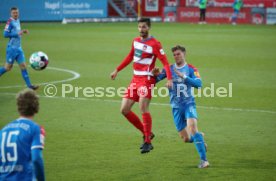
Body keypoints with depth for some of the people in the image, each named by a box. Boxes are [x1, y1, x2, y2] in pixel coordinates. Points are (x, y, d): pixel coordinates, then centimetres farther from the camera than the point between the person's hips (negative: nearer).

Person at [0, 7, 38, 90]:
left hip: (19, 48, 7)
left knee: (23, 66, 3)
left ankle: (29, 85, 2)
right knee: (8, 67, 0)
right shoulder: (10, 22, -14)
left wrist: (22, 31, 6)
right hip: (12, 48, -7)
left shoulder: (17, 20, 9)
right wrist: (17, 33, -20)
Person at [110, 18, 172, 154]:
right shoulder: (135, 41, 13)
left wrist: (169, 79, -29)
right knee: (124, 110, 3)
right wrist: (117, 70, 29)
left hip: (146, 79, -8)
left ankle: (148, 142, -14)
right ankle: (146, 133, 16)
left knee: (143, 108, -22)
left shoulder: (154, 44, -10)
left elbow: (165, 62, -16)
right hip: (135, 79, 8)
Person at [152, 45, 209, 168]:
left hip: (189, 104, -3)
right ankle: (199, 138, 38)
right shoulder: (169, 69, 5)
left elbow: (198, 84, -18)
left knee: (192, 127, -28)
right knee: (186, 139, 2)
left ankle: (203, 159, -23)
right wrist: (154, 74, -17)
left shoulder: (191, 69, -3)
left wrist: (183, 76, -27)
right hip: (176, 107, 3)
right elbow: (154, 80, 6)